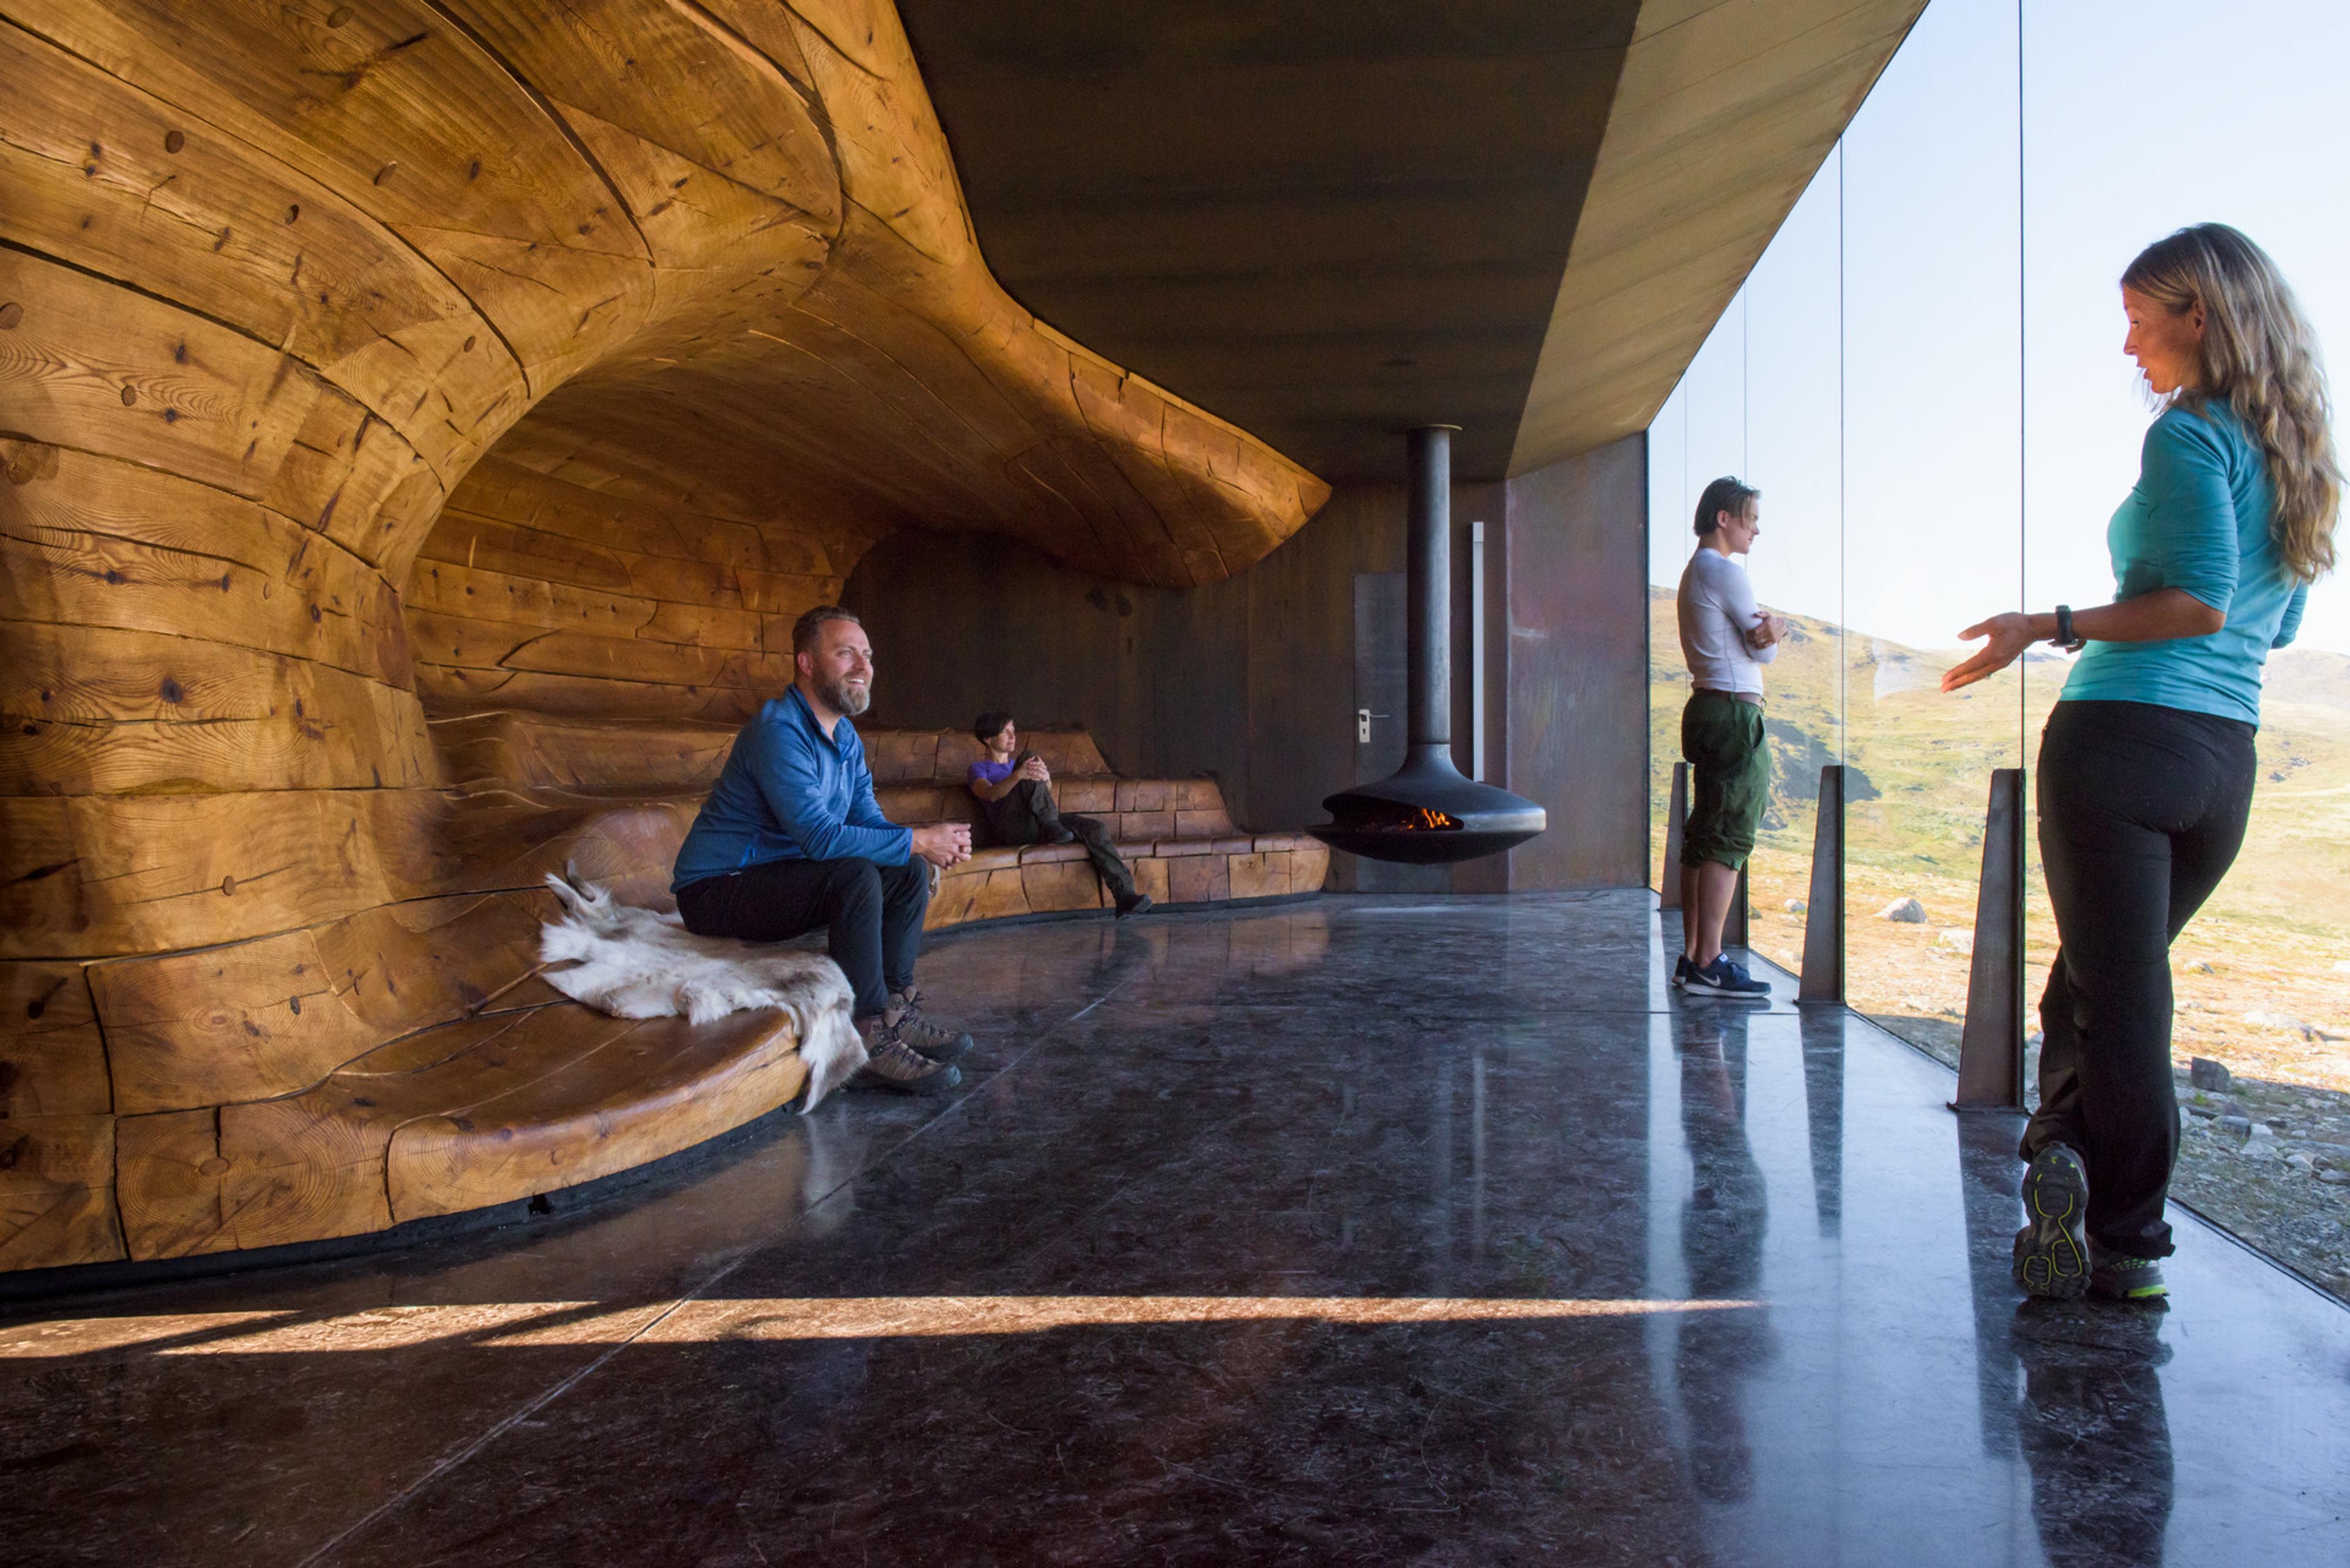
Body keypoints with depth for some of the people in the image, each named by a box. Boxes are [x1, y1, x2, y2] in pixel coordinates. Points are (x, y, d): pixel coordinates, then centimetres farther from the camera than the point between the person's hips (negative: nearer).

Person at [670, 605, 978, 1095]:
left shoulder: (845, 737, 8)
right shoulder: (779, 730, -23)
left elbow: (869, 820, 5)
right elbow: (820, 836, -31)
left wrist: (931, 842, -15)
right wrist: (918, 841, -25)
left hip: (777, 877, 10)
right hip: (716, 891, -10)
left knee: (910, 872, 1)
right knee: (855, 876, -31)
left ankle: (895, 1009, 1)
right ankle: (869, 1044, -28)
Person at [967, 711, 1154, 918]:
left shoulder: (1018, 765, 31)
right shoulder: (979, 769, 13)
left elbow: (1046, 790, 10)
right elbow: (991, 794, -12)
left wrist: (1045, 778, -17)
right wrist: (1018, 775, -31)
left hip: (1036, 827, 6)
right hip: (1011, 828, -5)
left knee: (1095, 829, -19)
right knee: (1030, 756, -20)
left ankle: (1125, 895, -30)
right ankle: (1053, 827, -28)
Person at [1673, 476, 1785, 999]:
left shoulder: (1694, 573, 21)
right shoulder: (1725, 572, -9)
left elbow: (1749, 641, 12)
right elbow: (1766, 650, -9)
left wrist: (1768, 630, -7)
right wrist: (1772, 633, 9)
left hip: (1707, 710, 10)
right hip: (1734, 712, -10)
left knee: (1704, 839, 10)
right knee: (1728, 839, -11)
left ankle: (1693, 957, 13)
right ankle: (1708, 963, -11)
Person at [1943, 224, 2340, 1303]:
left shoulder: (2188, 434, -7)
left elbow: (2200, 599, -19)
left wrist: (2051, 626, -13)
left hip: (2125, 737, -8)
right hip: (2227, 759, 8)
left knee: (2118, 1000, -1)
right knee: (2095, 984, 17)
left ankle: (2130, 1244, 7)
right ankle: (2073, 1155, 7)